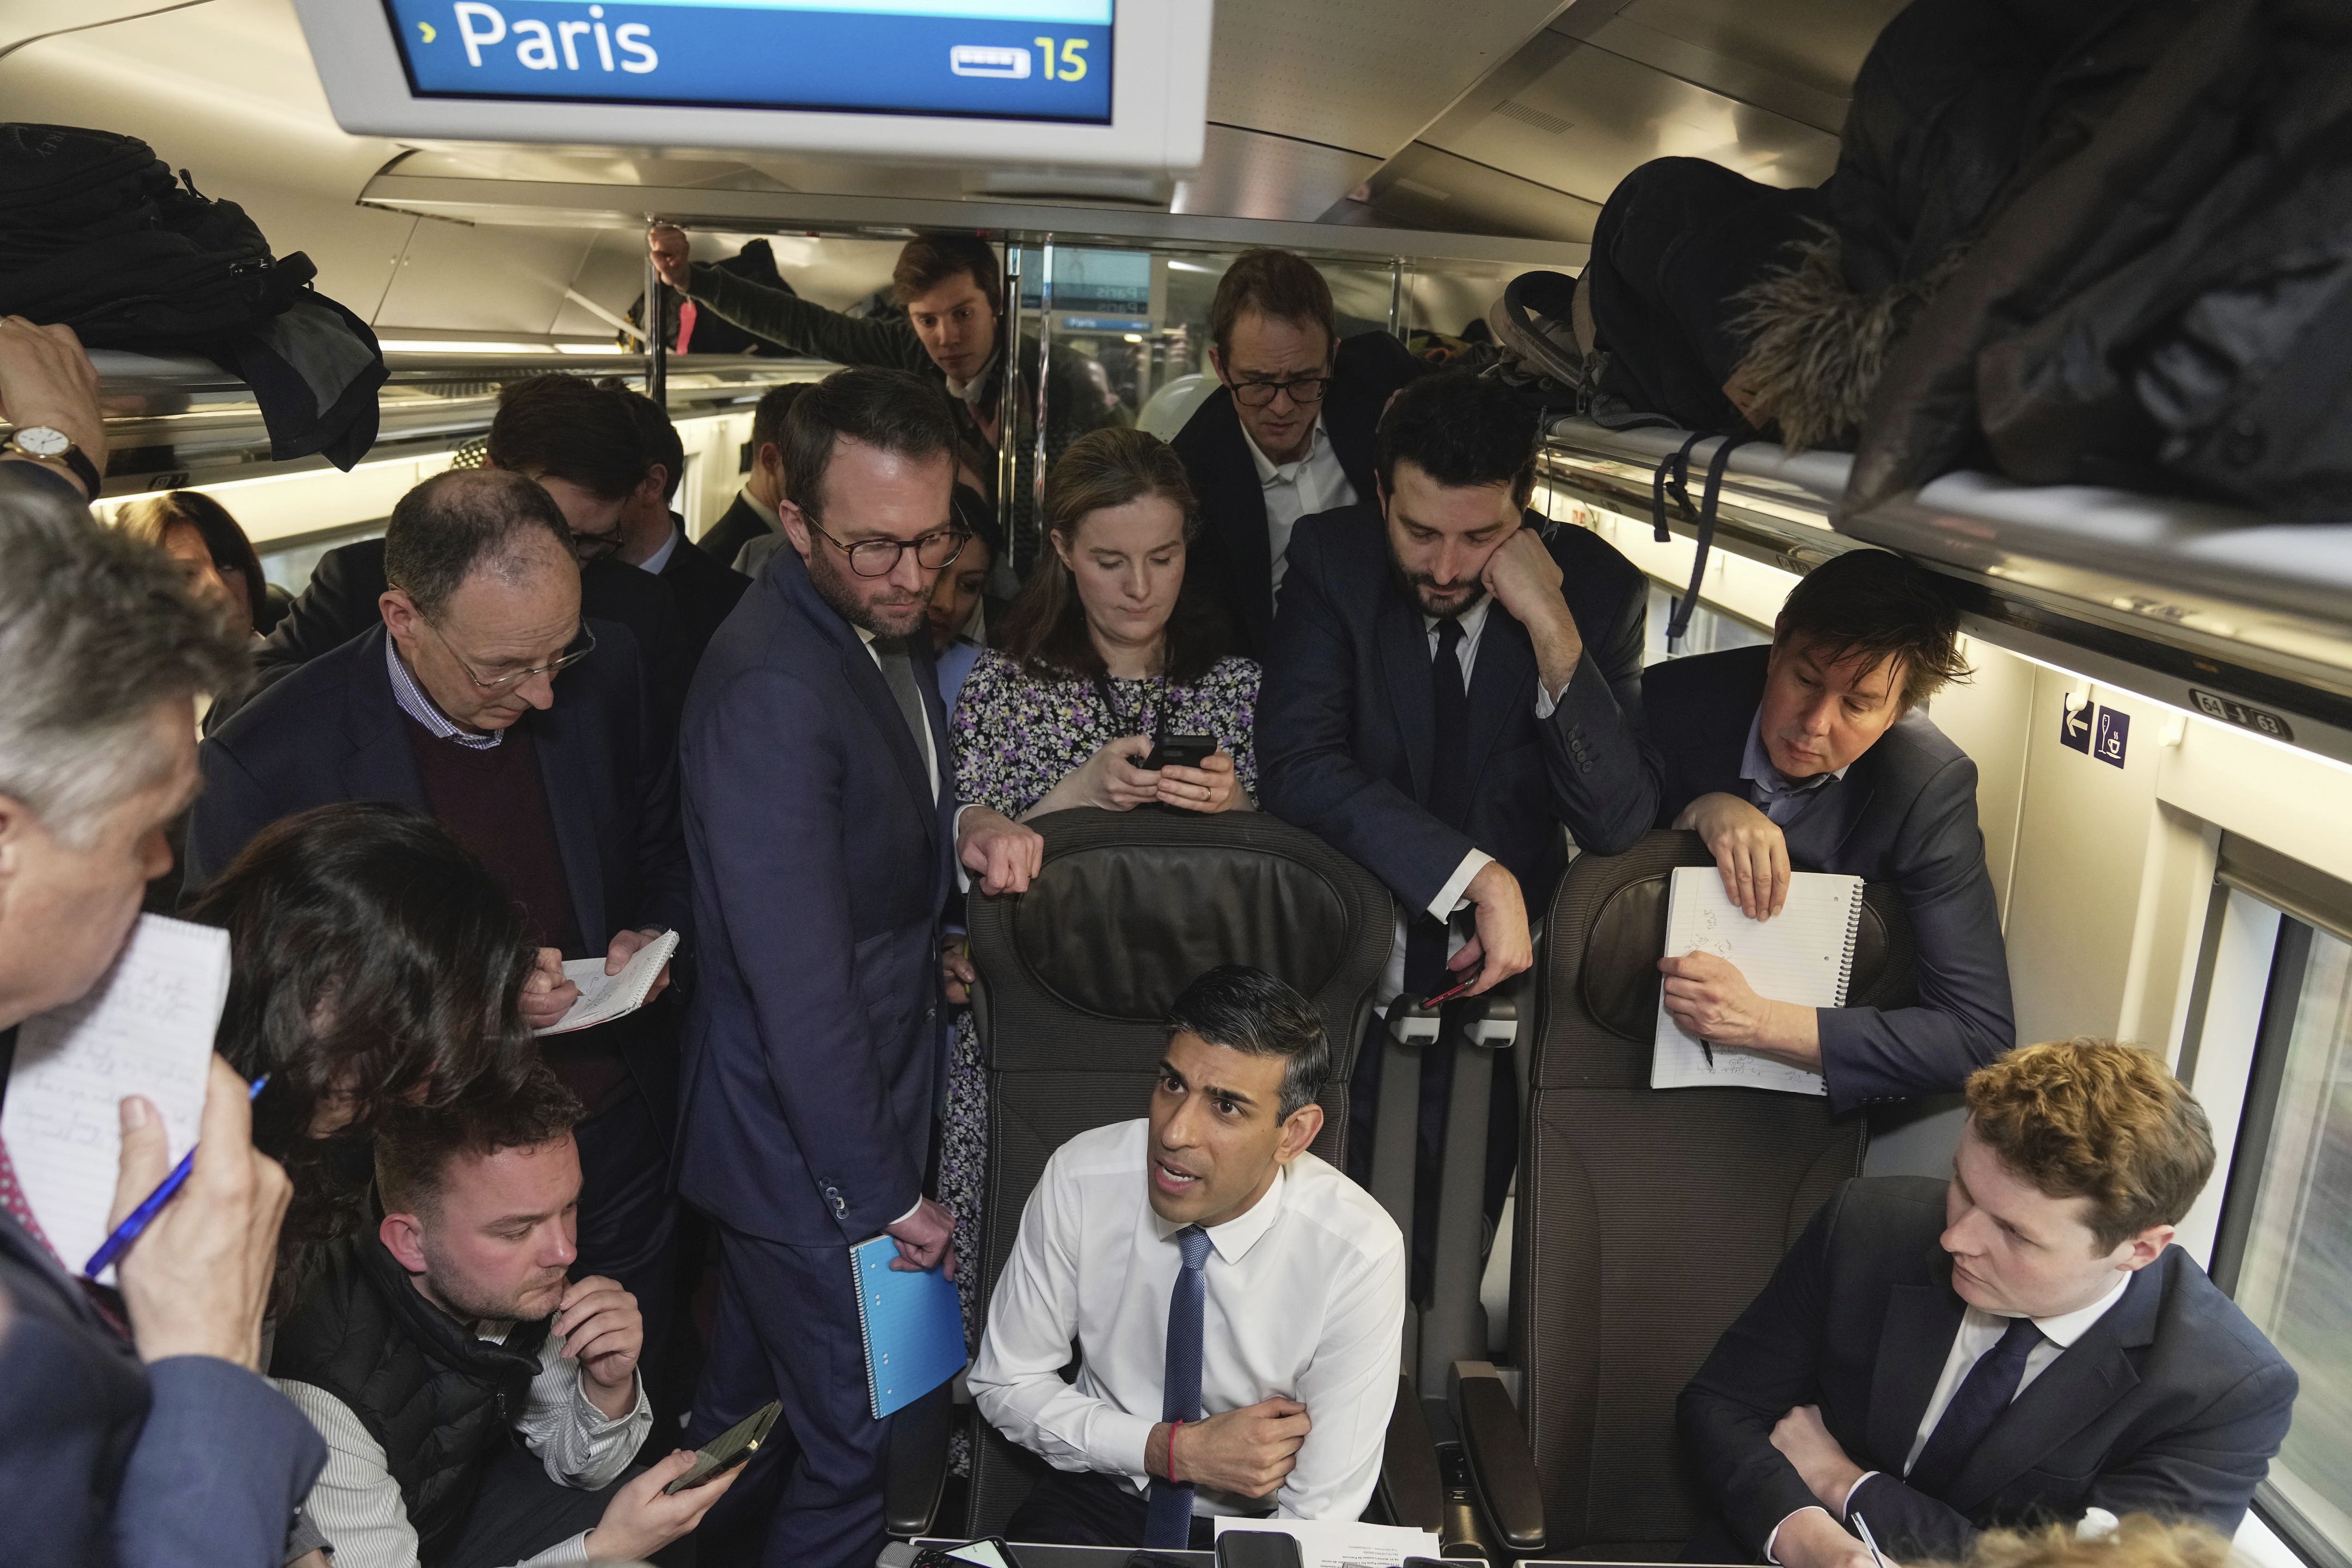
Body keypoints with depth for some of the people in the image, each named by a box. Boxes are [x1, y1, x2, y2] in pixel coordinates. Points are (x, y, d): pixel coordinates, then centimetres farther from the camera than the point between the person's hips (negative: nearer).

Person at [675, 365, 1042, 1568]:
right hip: (811, 1153, -9)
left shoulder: (884, 623, 2)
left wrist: (961, 824, -5)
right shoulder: (773, 686, -27)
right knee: (863, 1451, 8)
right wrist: (886, 1196, -19)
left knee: (752, 1403, 28)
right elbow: (800, 982, -27)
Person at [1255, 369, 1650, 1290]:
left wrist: (1555, 636, -24)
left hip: (1494, 976, 1)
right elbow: (1298, 766, -20)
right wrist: (1478, 873, -27)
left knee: (1438, 1274, 7)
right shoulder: (1330, 558, -9)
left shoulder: (1596, 586, -8)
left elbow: (1616, 825, -14)